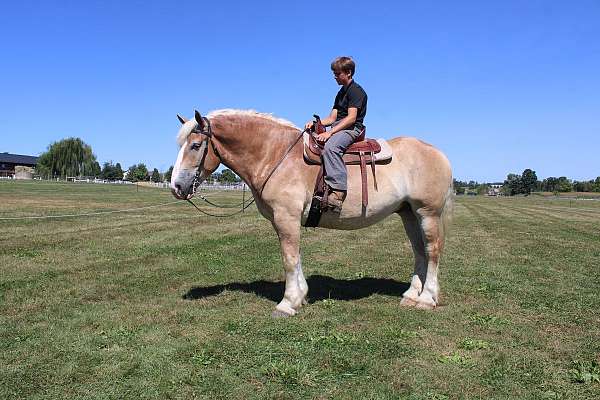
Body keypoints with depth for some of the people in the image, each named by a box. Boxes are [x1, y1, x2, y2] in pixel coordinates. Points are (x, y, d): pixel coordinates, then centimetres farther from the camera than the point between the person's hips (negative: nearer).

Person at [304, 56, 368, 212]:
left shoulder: (356, 91, -5)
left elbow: (351, 118, -17)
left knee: (330, 147, -37)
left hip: (352, 129, -10)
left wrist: (329, 133, -24)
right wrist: (315, 123, 0)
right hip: (338, 128, 10)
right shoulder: (341, 93, 24)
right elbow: (332, 118, 19)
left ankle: (338, 190, -45)